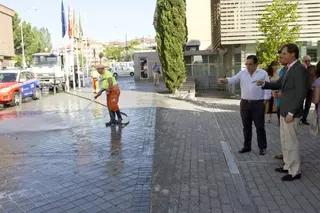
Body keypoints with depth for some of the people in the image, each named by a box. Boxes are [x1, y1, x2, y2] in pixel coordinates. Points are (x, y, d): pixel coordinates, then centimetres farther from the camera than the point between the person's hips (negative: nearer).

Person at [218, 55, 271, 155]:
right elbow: (232, 80, -2)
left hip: (258, 104, -3)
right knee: (246, 127, 11)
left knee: (260, 127, 4)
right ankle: (247, 146, 22)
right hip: (245, 104, 4)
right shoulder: (242, 73, 6)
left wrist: (265, 101, -8)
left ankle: (262, 147, 15)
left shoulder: (263, 73, -3)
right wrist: (223, 80, -22)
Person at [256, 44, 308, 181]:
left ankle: (295, 171, 13)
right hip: (284, 110, 9)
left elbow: (301, 93, -21)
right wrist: (264, 84, 2)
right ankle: (288, 166, 30)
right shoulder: (288, 69, 12)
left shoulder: (299, 69, -17)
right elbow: (278, 84, 20)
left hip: (291, 111, -9)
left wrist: (291, 113, -22)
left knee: (291, 141, 0)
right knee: (285, 140, 17)